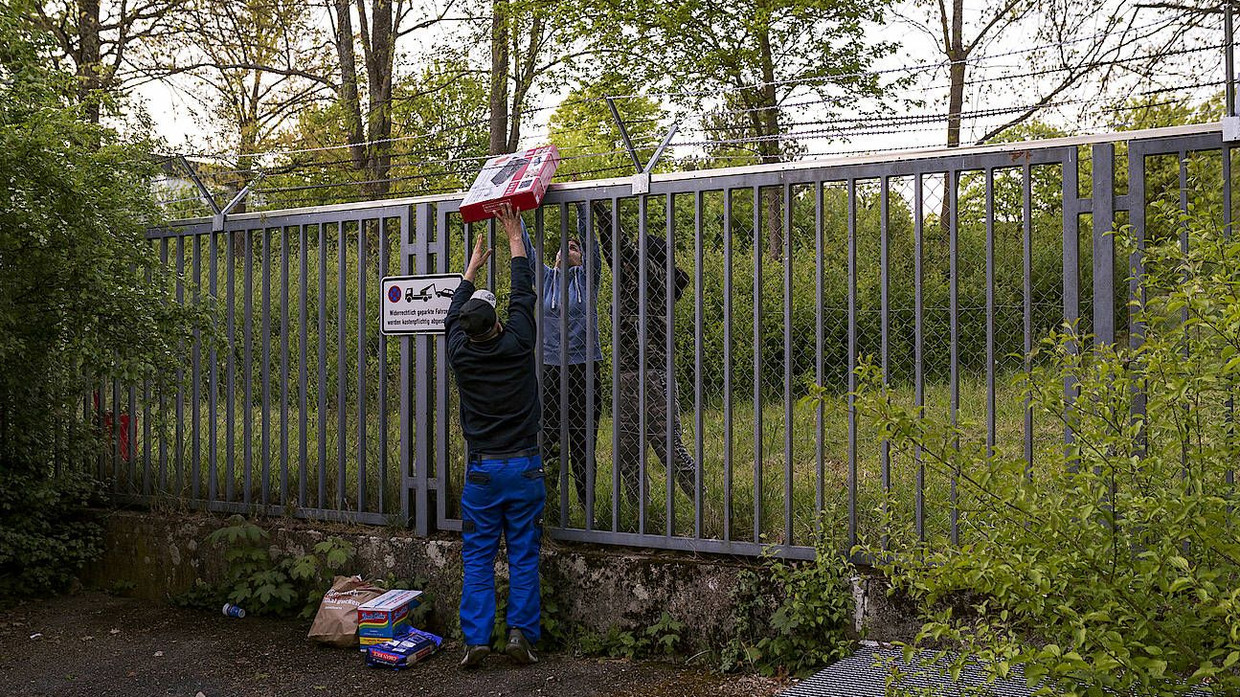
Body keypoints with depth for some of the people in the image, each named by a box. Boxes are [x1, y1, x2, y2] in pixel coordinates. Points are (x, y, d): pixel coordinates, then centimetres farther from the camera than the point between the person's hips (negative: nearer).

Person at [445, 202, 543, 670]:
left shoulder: (460, 354, -4)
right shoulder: (517, 345, -8)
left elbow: (454, 313, 17)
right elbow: (523, 295, 6)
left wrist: (472, 268, 30)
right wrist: (514, 238, 17)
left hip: (482, 470, 1)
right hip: (525, 467, 0)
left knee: (478, 557, 6)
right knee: (524, 556, 6)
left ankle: (476, 639, 4)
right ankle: (522, 634, 4)